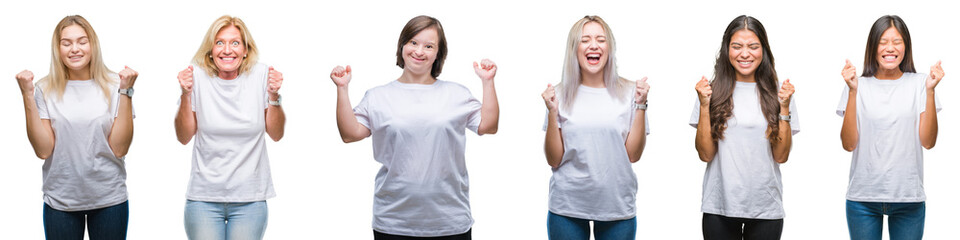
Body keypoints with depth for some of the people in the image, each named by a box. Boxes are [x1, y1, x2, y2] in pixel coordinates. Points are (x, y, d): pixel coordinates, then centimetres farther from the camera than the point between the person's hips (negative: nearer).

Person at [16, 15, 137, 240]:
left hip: (109, 199, 0)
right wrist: (27, 96, -11)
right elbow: (43, 150, -8)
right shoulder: (45, 90, -1)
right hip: (60, 202, 1)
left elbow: (119, 148, -9)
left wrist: (125, 91, -14)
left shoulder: (113, 85, -4)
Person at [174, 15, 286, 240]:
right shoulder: (197, 76, -4)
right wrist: (186, 95, -13)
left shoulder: (261, 75, -3)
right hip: (204, 198, 0)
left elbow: (276, 135, 1)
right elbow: (184, 137, -1)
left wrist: (274, 96, -13)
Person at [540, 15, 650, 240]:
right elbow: (554, 160, -1)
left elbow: (633, 154, -3)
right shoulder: (561, 95, 0)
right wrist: (552, 112, -11)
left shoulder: (628, 92, 0)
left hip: (618, 205, 0)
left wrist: (640, 105, -8)